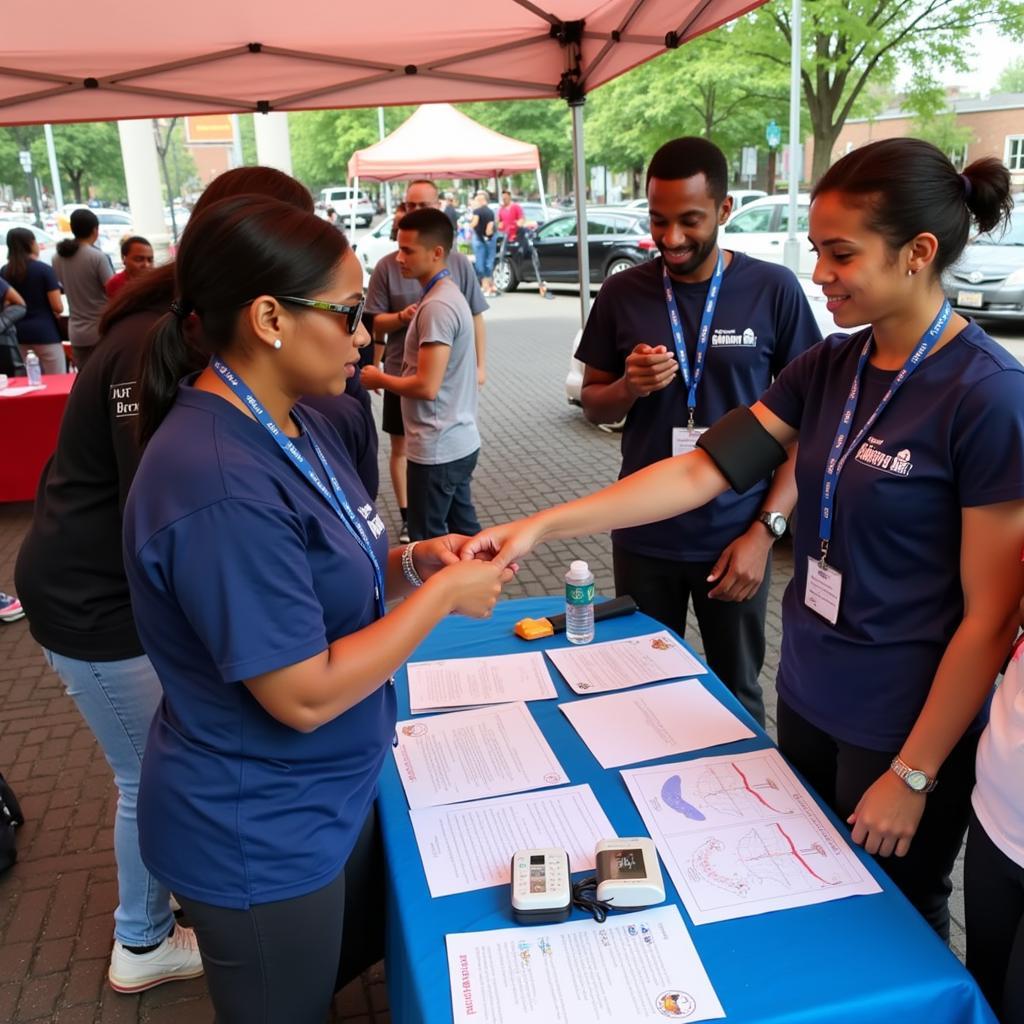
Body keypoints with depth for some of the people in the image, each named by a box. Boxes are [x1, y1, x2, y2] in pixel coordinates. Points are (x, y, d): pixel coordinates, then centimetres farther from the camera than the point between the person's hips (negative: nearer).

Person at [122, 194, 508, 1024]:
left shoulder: (295, 424, -1)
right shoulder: (222, 488, -32)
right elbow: (305, 695, -28)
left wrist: (408, 563, -6)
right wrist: (443, 596, -20)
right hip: (260, 840, -8)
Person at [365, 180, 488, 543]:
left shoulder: (458, 262, -1)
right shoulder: (387, 266, -4)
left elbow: (476, 317, 3)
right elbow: (374, 323, -1)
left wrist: (480, 365, 0)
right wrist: (401, 317, -21)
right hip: (402, 374, 0)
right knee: (401, 446, 9)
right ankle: (407, 517, 23)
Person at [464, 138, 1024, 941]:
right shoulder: (829, 367, 0)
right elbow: (704, 469, -5)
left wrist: (915, 775, -14)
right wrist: (540, 526, -13)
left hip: (905, 724, -6)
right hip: (807, 697, 6)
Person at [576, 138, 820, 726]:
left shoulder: (774, 290, -6)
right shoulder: (623, 293, 0)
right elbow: (594, 404, 10)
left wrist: (766, 529, -11)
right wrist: (629, 386, -13)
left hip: (736, 536, -1)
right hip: (644, 538, 2)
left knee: (737, 697, 12)